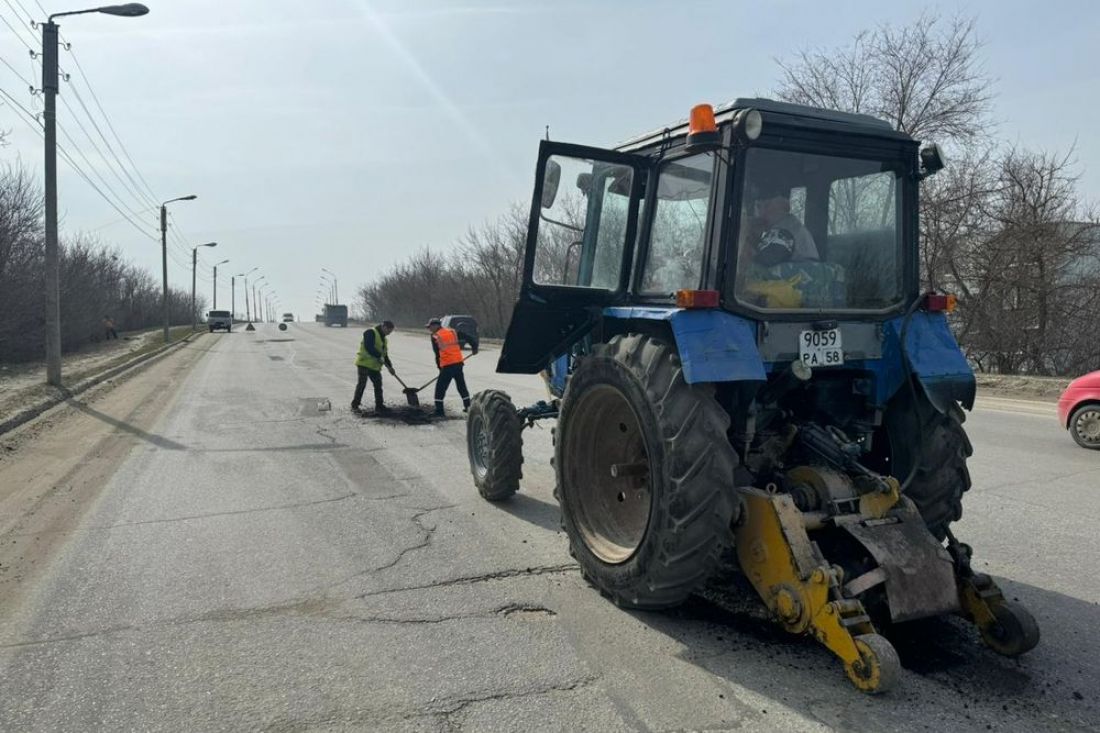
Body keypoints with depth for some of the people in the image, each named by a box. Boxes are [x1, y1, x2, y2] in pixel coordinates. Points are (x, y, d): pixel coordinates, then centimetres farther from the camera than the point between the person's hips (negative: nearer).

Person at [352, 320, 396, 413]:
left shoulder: (383, 338, 18)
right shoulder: (370, 333, -10)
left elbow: (384, 354, 21)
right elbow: (369, 347, -25)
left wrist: (389, 366, 12)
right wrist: (379, 356, -25)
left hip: (374, 365, 9)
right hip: (364, 363, -9)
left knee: (378, 385, 8)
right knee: (362, 384, -7)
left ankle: (379, 406, 16)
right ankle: (355, 405, 2)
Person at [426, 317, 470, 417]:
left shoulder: (435, 337, 1)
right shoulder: (453, 332, 10)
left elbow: (437, 353, 6)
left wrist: (439, 367, 16)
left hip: (447, 365, -5)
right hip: (458, 362, 5)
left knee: (440, 387, 3)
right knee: (461, 385, 18)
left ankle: (439, 410, -1)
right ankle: (467, 406, 23)